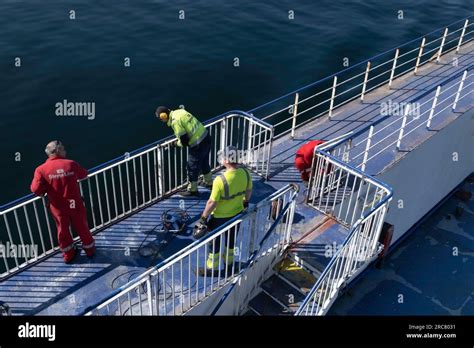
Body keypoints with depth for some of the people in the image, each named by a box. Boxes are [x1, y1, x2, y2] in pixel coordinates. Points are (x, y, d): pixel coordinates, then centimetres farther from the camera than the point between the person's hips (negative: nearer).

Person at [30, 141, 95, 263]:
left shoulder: (41, 169, -13)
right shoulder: (71, 164, -10)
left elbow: (36, 189, -18)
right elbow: (84, 174, 8)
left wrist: (46, 189, 3)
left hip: (58, 207, 0)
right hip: (75, 204, 0)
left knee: (63, 230, 21)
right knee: (82, 227, 19)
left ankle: (68, 254, 38)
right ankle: (90, 249, 38)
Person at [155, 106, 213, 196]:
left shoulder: (175, 121, -19)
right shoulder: (179, 111, 7)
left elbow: (184, 141, -18)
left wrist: (177, 143, 2)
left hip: (198, 145, -9)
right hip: (206, 137, 9)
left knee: (192, 167, 8)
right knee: (204, 163, 28)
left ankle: (192, 190, 24)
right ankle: (209, 182, 47)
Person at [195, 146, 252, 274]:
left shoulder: (220, 180, -35)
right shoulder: (245, 173, -16)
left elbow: (212, 202, -26)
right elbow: (248, 190, 2)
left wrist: (203, 217, -11)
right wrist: (246, 201, 22)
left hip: (220, 217, -5)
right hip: (237, 213, 6)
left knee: (215, 242, 17)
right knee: (231, 237, 28)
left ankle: (212, 267, 34)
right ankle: (229, 260, 49)